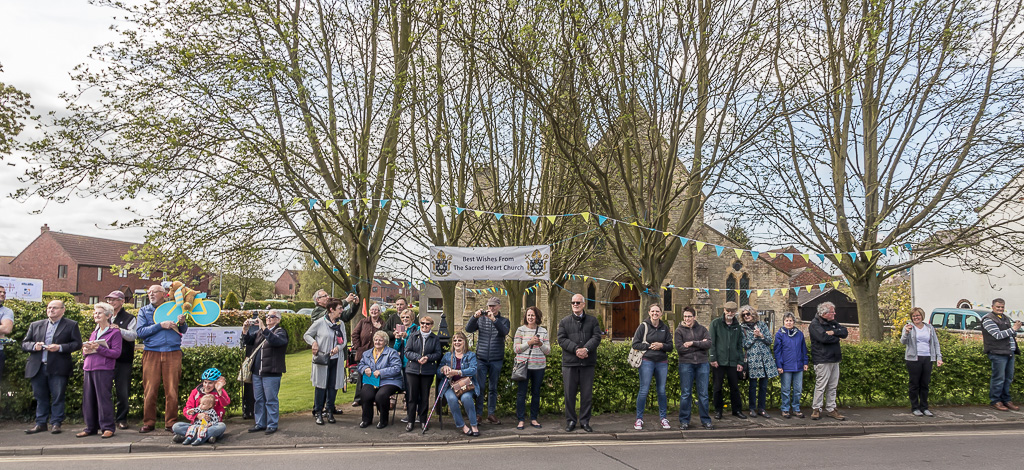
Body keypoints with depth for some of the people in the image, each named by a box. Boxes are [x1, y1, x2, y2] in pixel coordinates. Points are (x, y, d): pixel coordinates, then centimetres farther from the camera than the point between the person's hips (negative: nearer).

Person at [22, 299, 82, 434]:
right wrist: (34, 346, -8)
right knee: (40, 397, 9)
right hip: (37, 368, 4)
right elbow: (24, 344, 14)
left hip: (58, 368, -3)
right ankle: (40, 423, 17)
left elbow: (77, 344, -2)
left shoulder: (71, 325, 5)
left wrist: (60, 347, -15)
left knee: (58, 397, 0)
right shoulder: (35, 325, 16)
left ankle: (56, 423, 8)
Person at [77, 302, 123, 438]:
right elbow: (85, 349, 24)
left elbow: (116, 353, -9)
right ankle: (91, 428, 17)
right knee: (88, 399, 7)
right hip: (89, 368, 7)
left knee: (103, 398, -7)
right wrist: (85, 350, 1)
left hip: (104, 370, -7)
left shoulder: (115, 332, -1)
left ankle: (108, 428, -1)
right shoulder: (94, 332, 20)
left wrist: (98, 348, -18)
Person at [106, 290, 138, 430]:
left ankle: (121, 418, 9)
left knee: (123, 392, -1)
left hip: (123, 360, -3)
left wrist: (120, 330, -24)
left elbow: (133, 335, -9)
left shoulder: (129, 318, 5)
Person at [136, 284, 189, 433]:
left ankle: (171, 423, 7)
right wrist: (160, 325, -11)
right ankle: (149, 423, 10)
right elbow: (140, 332, -1)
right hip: (151, 353, 0)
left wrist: (182, 323, -7)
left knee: (172, 390, -1)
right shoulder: (144, 311, 13)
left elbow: (183, 331, 15)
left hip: (173, 353, 0)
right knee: (150, 390, -1)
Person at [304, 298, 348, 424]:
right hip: (322, 360, -4)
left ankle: (329, 411, 19)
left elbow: (343, 341, 11)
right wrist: (313, 342, -15)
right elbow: (307, 335, 4)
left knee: (333, 387, 6)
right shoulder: (320, 323, -5)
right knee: (321, 386, 0)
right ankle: (318, 413, 11)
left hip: (336, 360, 4)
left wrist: (338, 347, -10)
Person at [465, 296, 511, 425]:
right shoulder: (481, 319, 9)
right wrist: (474, 317, -18)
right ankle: (478, 414, 7)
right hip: (481, 358, 0)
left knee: (493, 388, 7)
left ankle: (491, 414, 15)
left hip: (496, 359, 0)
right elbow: (468, 329, -3)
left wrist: (494, 320, -27)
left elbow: (505, 332, -15)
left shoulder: (504, 321, 6)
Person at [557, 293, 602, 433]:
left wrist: (586, 349, -18)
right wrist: (576, 349, -16)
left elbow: (596, 337, -2)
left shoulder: (592, 320, 10)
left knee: (587, 394, 5)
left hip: (587, 363, 0)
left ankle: (585, 421, 17)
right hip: (570, 362, 0)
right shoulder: (564, 321, 9)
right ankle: (571, 421, 15)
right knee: (570, 393, 3)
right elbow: (562, 339, -2)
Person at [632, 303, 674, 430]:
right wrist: (649, 346, -13)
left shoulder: (665, 328, 9)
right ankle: (639, 419, 6)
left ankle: (663, 418, 20)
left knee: (662, 391, 8)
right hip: (647, 361, -3)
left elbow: (670, 346, 8)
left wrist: (661, 345, -11)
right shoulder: (644, 326, 0)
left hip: (662, 362, 3)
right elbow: (635, 344, -3)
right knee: (644, 390, -4)